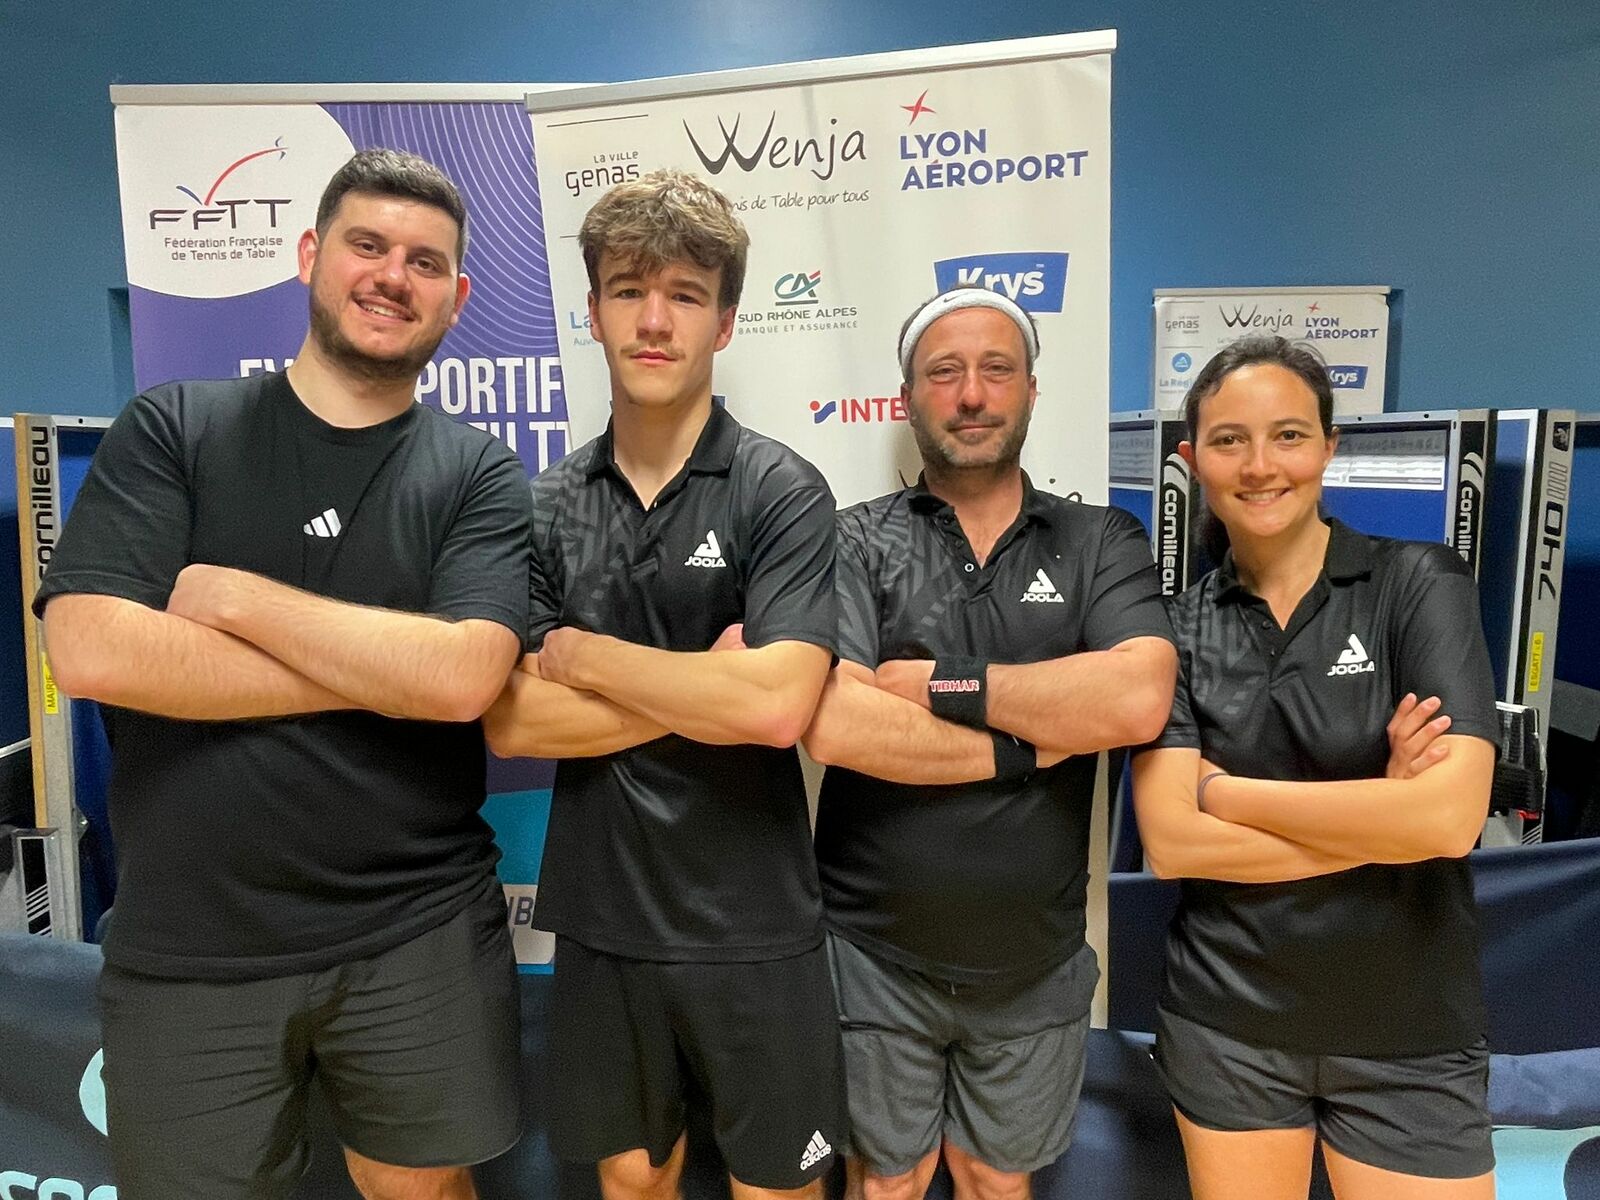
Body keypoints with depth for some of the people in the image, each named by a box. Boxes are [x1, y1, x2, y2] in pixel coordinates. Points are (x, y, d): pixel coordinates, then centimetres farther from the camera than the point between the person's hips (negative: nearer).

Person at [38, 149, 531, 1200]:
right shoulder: (171, 430, -1)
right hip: (188, 947, 1)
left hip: (421, 936, 0)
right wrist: (387, 673, -15)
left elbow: (464, 676, -18)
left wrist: (230, 594, -15)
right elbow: (91, 650, -16)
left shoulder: (480, 475, -2)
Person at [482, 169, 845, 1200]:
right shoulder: (547, 506, 1)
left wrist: (580, 655, -14)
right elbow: (510, 723, -7)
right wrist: (705, 693, -15)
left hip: (755, 926, -3)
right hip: (601, 916, 4)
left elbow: (777, 706, -25)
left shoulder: (781, 491, -11)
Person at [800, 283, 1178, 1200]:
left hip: (1036, 963, 2)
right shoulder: (857, 545, -8)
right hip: (876, 955, -1)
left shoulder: (1102, 544, -3)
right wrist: (1026, 747, -18)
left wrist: (944, 680, -19)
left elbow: (1138, 701, -21)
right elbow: (834, 725, -24)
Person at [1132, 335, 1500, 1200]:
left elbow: (1448, 817, -19)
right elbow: (1169, 841, -12)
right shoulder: (1178, 627, -3)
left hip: (1410, 1031, -1)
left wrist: (1225, 792, -13)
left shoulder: (1420, 584, -8)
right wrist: (1377, 816, -17)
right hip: (1224, 1020, 2)